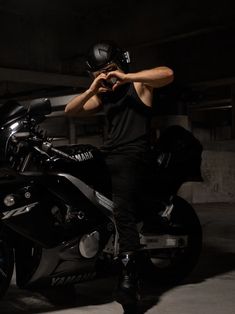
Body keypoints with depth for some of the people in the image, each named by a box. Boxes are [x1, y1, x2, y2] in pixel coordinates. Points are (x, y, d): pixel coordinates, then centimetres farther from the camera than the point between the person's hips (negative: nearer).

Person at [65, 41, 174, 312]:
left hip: (131, 156, -8)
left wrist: (126, 77, -16)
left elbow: (168, 73, -14)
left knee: (123, 212, -20)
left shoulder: (138, 83, 5)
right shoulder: (102, 96, 22)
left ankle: (129, 274, -24)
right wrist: (90, 91, -1)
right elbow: (70, 111, 16)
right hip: (107, 156, 8)